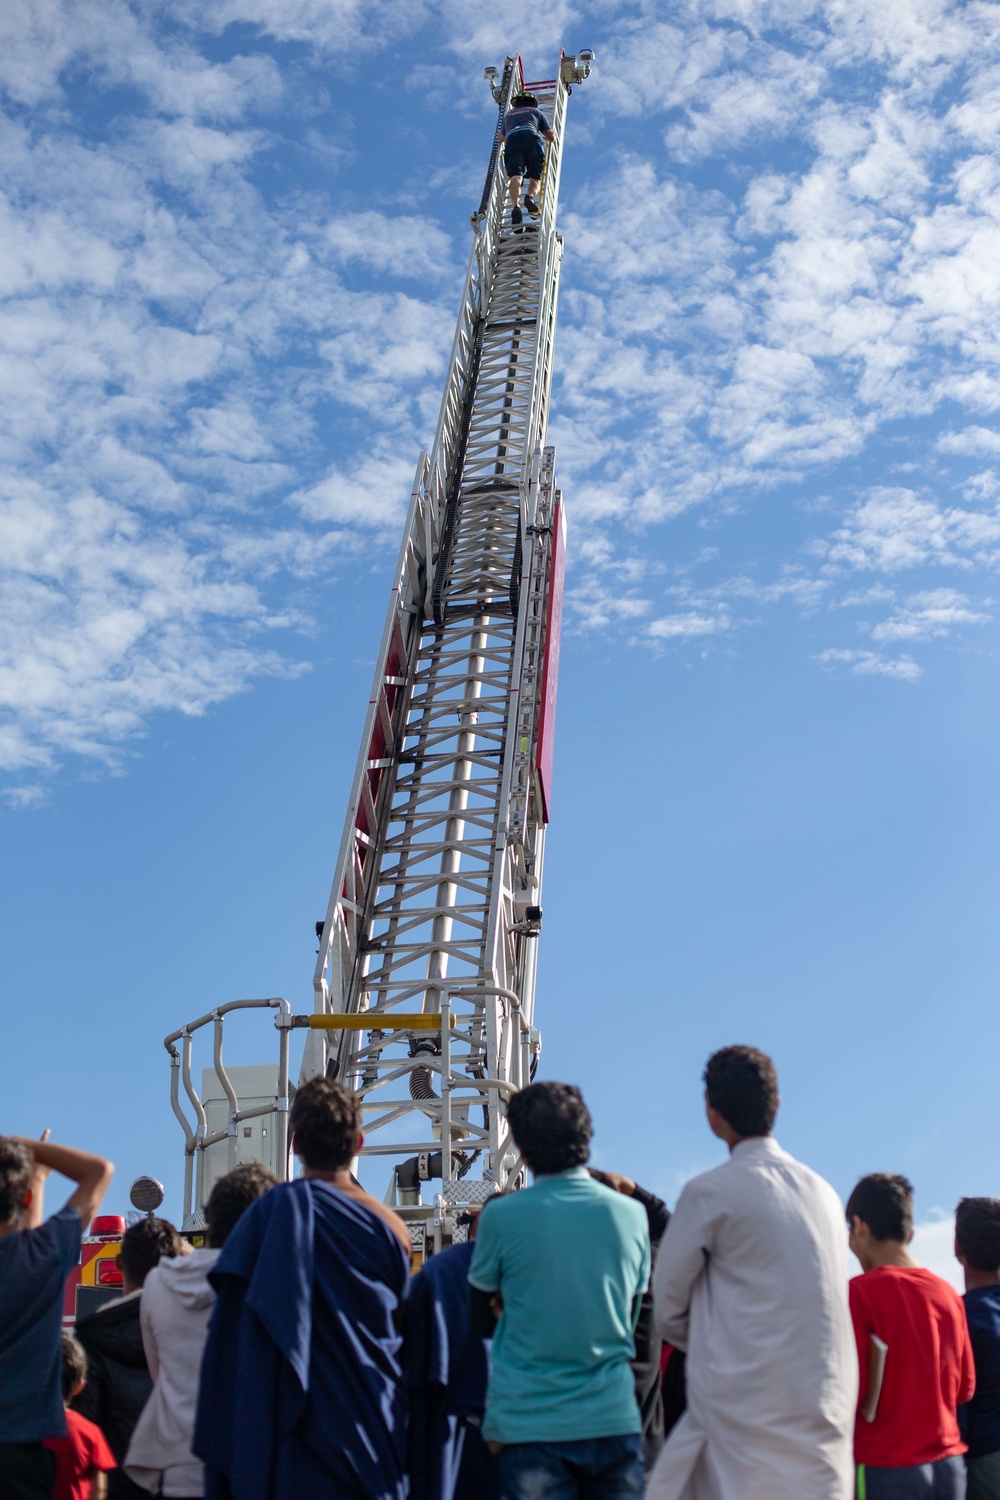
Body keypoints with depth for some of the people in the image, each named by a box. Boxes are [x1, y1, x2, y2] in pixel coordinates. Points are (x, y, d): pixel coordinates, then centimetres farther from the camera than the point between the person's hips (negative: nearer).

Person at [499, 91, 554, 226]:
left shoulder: (508, 114, 38)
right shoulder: (535, 111, 31)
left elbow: (501, 138, 49)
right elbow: (551, 137, 28)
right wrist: (548, 136, 51)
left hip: (512, 140, 1)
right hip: (531, 137, -1)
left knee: (515, 176, -17)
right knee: (535, 178, 0)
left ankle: (516, 206, -43)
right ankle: (530, 196, -35)